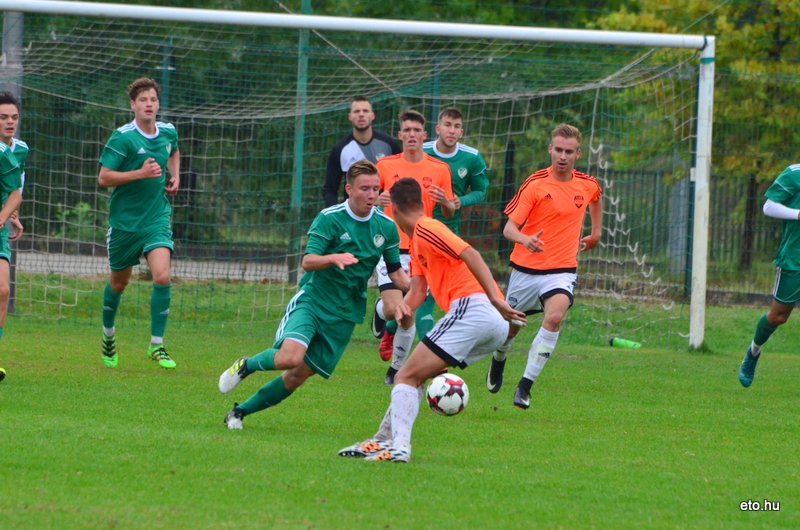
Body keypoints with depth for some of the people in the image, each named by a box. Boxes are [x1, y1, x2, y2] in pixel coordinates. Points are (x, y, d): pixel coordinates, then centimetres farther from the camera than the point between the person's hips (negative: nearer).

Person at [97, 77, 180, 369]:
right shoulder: (122, 137, -14)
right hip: (124, 220, -2)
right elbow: (103, 178, -16)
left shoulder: (168, 132, 2)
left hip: (157, 218, 2)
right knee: (119, 282, 13)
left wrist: (175, 176, 10)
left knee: (162, 277, -17)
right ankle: (108, 334, 39)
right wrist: (140, 173, -24)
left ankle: (157, 345, -7)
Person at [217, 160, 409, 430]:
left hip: (344, 314, 4)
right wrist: (334, 258, -37)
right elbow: (308, 262, -16)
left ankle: (240, 412, 17)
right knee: (290, 357, -28)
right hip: (312, 299, -4)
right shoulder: (329, 218, -11)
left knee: (299, 375, 0)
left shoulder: (386, 227, 2)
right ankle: (246, 365, 5)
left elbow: (396, 273, 10)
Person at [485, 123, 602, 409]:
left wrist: (596, 232, 29)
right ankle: (498, 361, 49)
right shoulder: (535, 184, -11)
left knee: (554, 317, -27)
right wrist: (525, 240, -35)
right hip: (526, 268, -1)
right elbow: (509, 227, -14)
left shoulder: (587, 184, 1)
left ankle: (525, 385, -21)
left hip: (562, 269, 1)